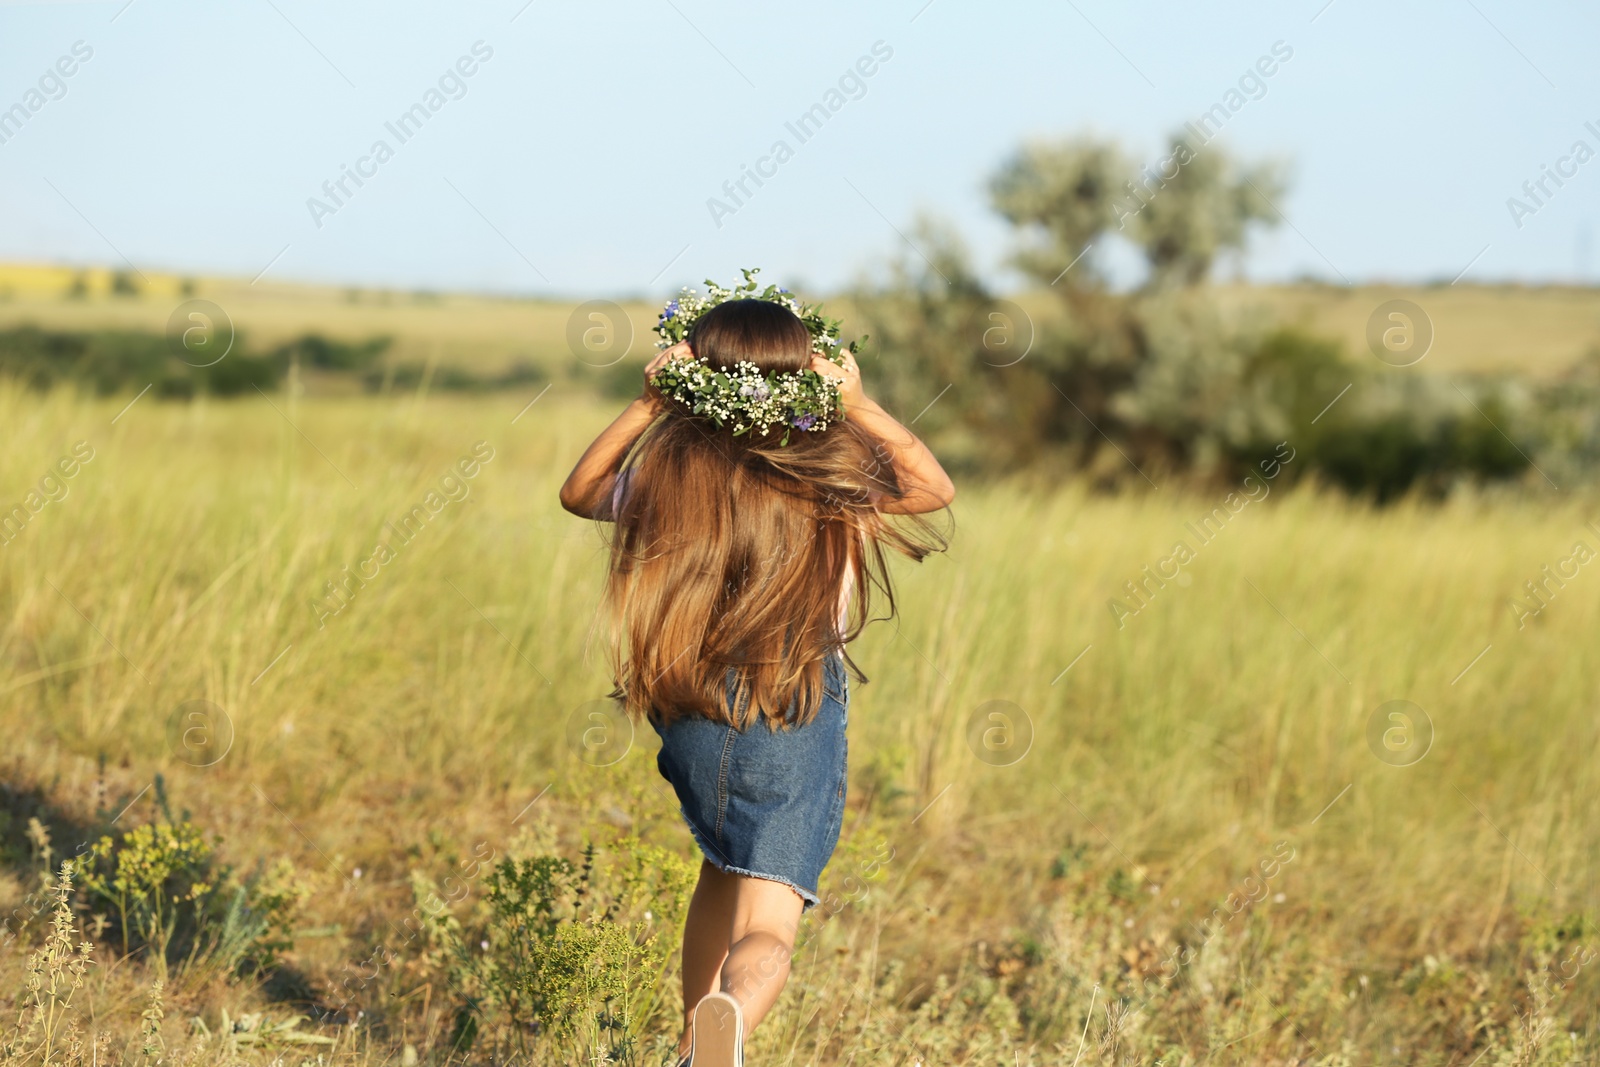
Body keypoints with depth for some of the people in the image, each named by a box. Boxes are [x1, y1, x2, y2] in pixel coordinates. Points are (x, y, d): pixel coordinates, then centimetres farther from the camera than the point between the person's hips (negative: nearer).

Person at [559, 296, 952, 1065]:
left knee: (725, 867, 31)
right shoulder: (832, 482, -4)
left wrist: (646, 405, 9)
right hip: (797, 728, -3)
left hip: (691, 722, 3)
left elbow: (578, 492, 19)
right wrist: (859, 405, 9)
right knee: (766, 927, -10)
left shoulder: (668, 474, -2)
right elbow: (937, 488, 16)